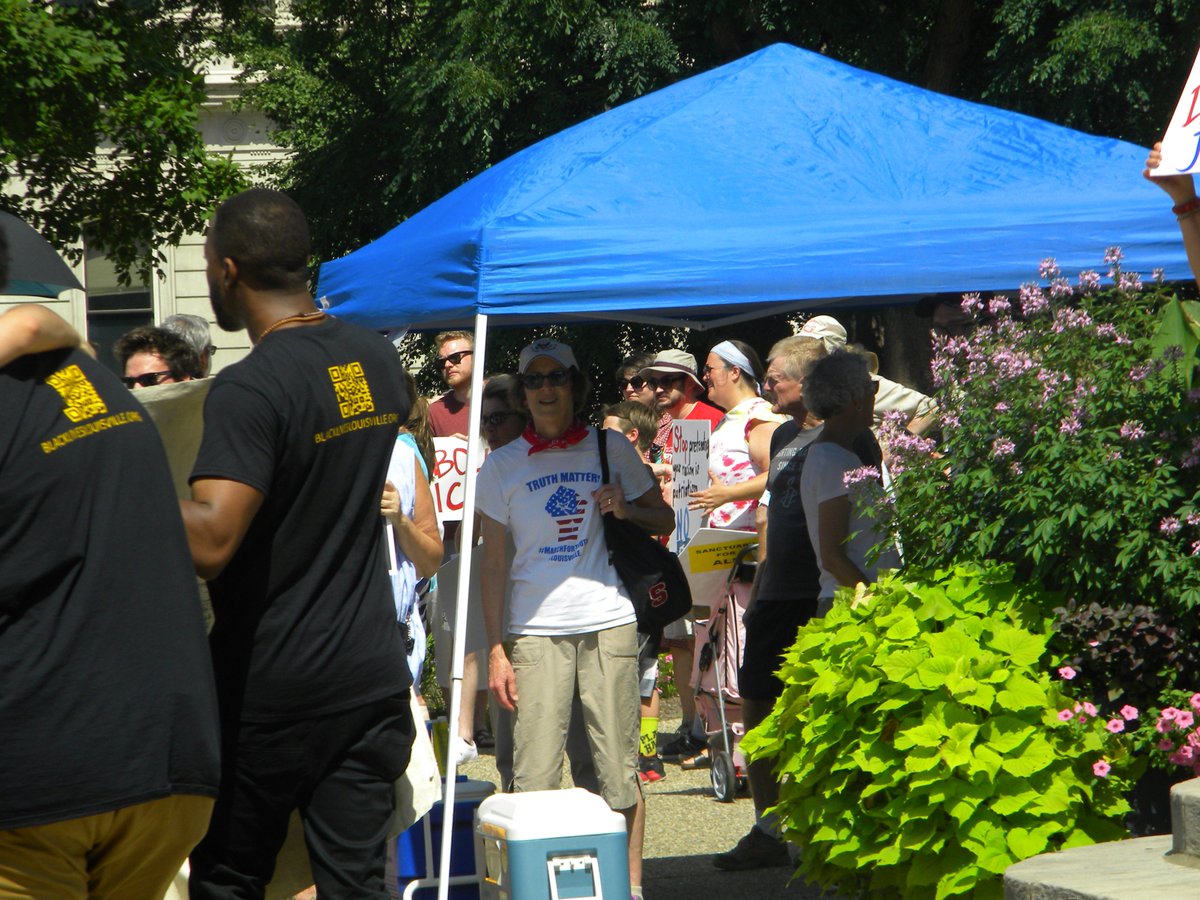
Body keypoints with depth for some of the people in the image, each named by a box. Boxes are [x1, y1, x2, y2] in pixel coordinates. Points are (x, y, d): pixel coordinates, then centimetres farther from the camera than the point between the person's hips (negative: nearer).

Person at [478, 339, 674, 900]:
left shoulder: (613, 450, 10)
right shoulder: (501, 466, 9)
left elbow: (664, 521, 18)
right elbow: (494, 561, 8)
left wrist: (626, 509, -5)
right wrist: (495, 649, 1)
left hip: (609, 625, 0)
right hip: (536, 630, 0)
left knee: (618, 770, 0)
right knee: (534, 775, -6)